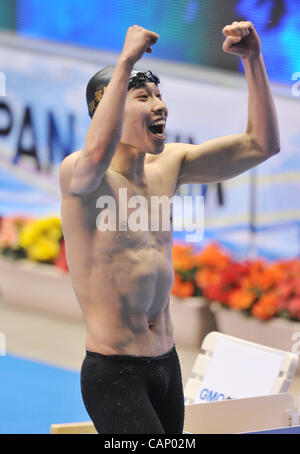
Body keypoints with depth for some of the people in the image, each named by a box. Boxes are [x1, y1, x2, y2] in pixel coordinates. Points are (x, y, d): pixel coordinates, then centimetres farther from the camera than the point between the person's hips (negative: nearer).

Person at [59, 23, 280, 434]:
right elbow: (96, 154, -40)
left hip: (167, 365, 8)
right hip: (114, 372, -8)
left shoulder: (167, 166, 8)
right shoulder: (78, 173, -14)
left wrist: (253, 59, -2)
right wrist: (127, 60, -35)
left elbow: (261, 144, 9)